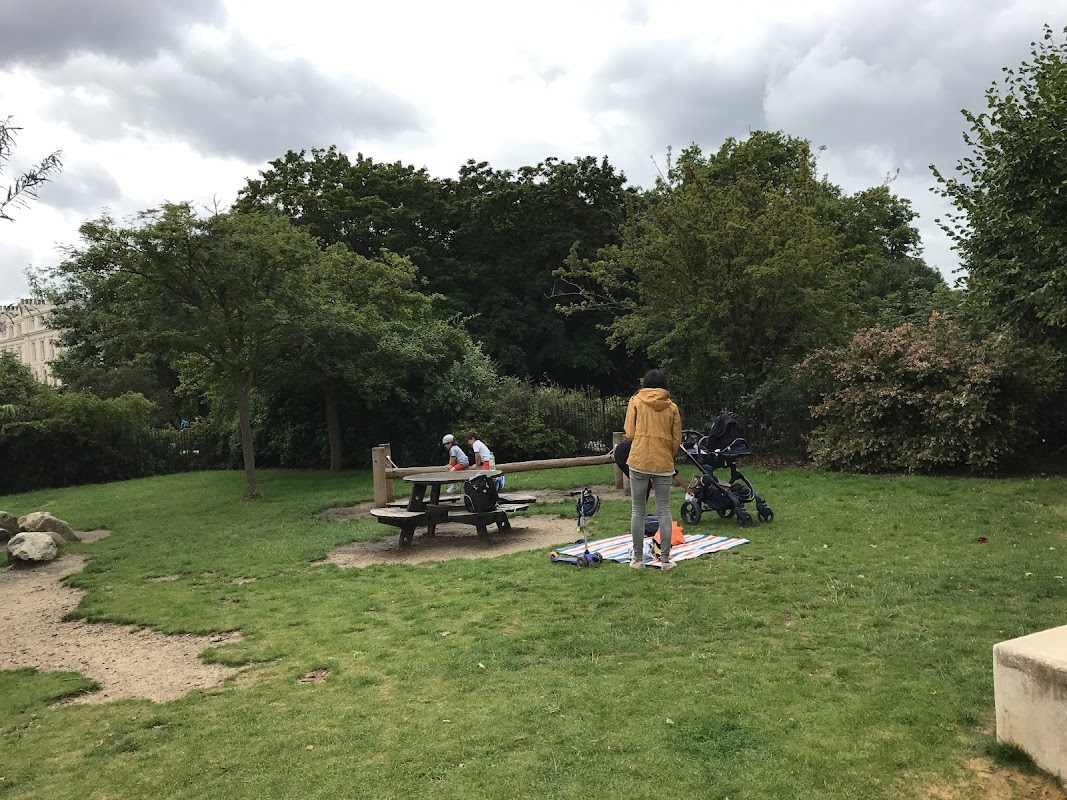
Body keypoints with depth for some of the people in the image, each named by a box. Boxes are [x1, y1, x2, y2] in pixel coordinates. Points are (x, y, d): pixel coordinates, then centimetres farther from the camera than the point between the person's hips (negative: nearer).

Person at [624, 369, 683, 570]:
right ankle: (665, 559, 9)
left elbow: (629, 432, -1)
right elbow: (677, 440, 6)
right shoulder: (671, 407, 5)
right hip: (664, 464, 1)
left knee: (638, 511, 6)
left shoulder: (636, 401, 1)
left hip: (639, 461, -1)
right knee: (664, 511, 8)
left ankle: (637, 559, 10)